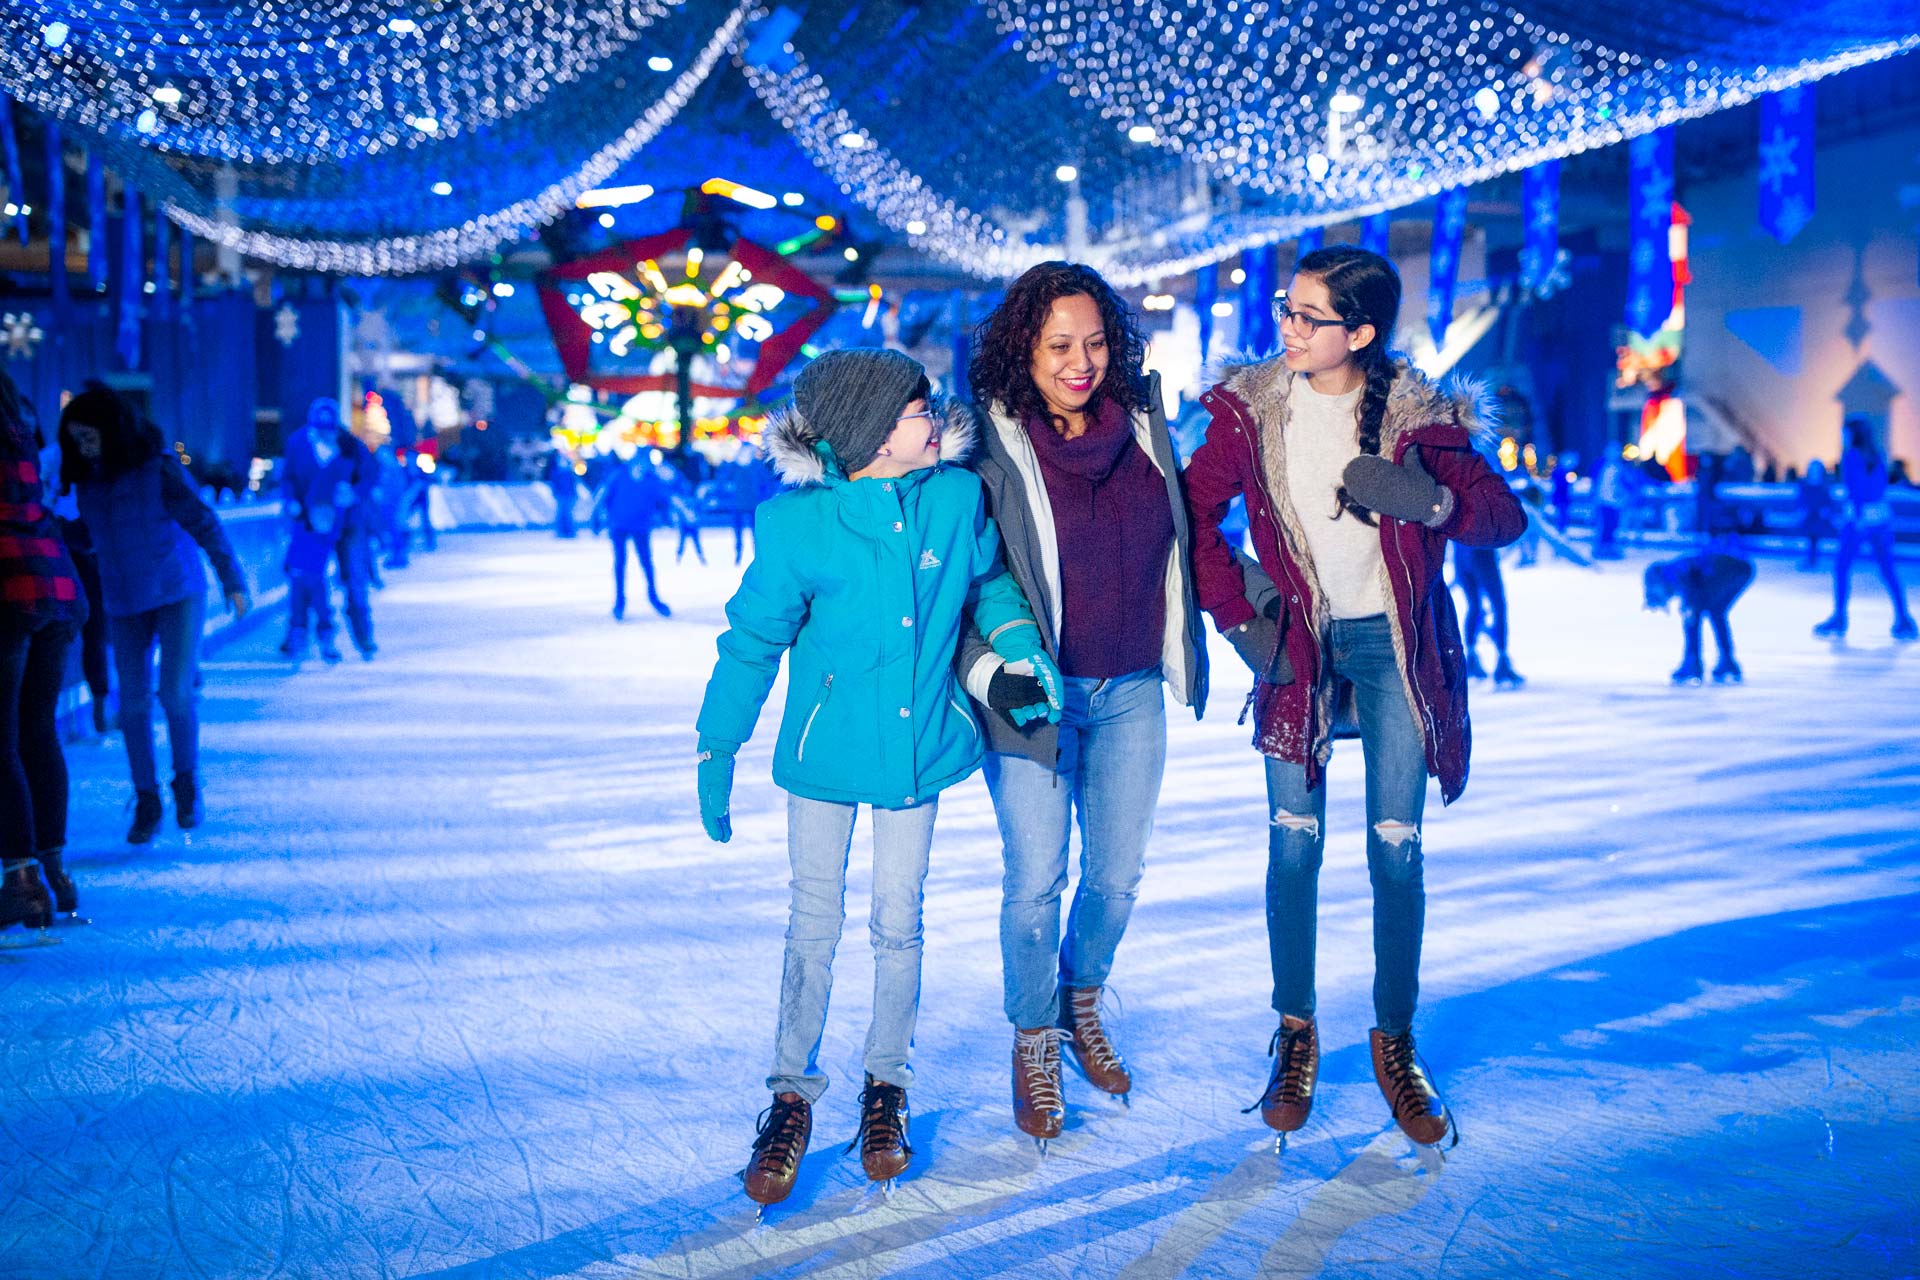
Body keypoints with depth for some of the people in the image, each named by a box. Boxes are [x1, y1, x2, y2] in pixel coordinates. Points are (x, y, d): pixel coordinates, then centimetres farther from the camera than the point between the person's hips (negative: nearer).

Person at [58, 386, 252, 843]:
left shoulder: (158, 470, -14)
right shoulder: (87, 480, 1)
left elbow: (204, 524, -9)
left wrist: (233, 581, -9)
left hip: (177, 594, -4)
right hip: (124, 604, 4)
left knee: (175, 693, -13)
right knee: (132, 705, 0)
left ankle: (187, 782, 10)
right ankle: (146, 801, 13)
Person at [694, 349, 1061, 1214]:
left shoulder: (957, 497, -12)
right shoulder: (799, 527, -19)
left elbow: (991, 580, 9)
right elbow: (751, 642, -9)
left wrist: (1022, 647, -6)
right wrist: (716, 751, -7)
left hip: (917, 746, 2)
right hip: (825, 749, -2)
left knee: (898, 924, 11)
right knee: (814, 925, 7)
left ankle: (886, 1086, 30)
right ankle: (792, 1096, 23)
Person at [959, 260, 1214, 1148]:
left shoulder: (1143, 422, 1)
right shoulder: (991, 443, -12)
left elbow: (1177, 538, 17)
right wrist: (992, 672, -19)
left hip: (1132, 692, 4)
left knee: (1118, 872, 12)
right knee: (1036, 881, 0)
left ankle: (1083, 1008, 38)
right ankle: (1033, 1043, 23)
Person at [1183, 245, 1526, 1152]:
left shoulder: (1418, 417, -9)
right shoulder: (1253, 407, -5)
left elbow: (1506, 517, -7)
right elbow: (1194, 510, 3)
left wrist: (1433, 501, -27)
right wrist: (1236, 616, -3)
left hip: (1394, 642, -1)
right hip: (1296, 642, 1)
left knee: (1396, 849, 0)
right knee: (1294, 845, 0)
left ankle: (1395, 1041, 16)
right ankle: (1295, 1034, 16)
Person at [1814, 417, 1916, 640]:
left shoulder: (1851, 456, -7)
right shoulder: (1878, 456, 11)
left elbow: (1855, 486, -16)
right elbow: (1882, 485, 17)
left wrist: (1858, 515, -22)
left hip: (1860, 516, -6)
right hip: (1882, 514, 6)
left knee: (1842, 566, 5)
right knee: (1888, 569, 7)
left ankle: (1839, 618, 2)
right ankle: (1903, 618, 1)